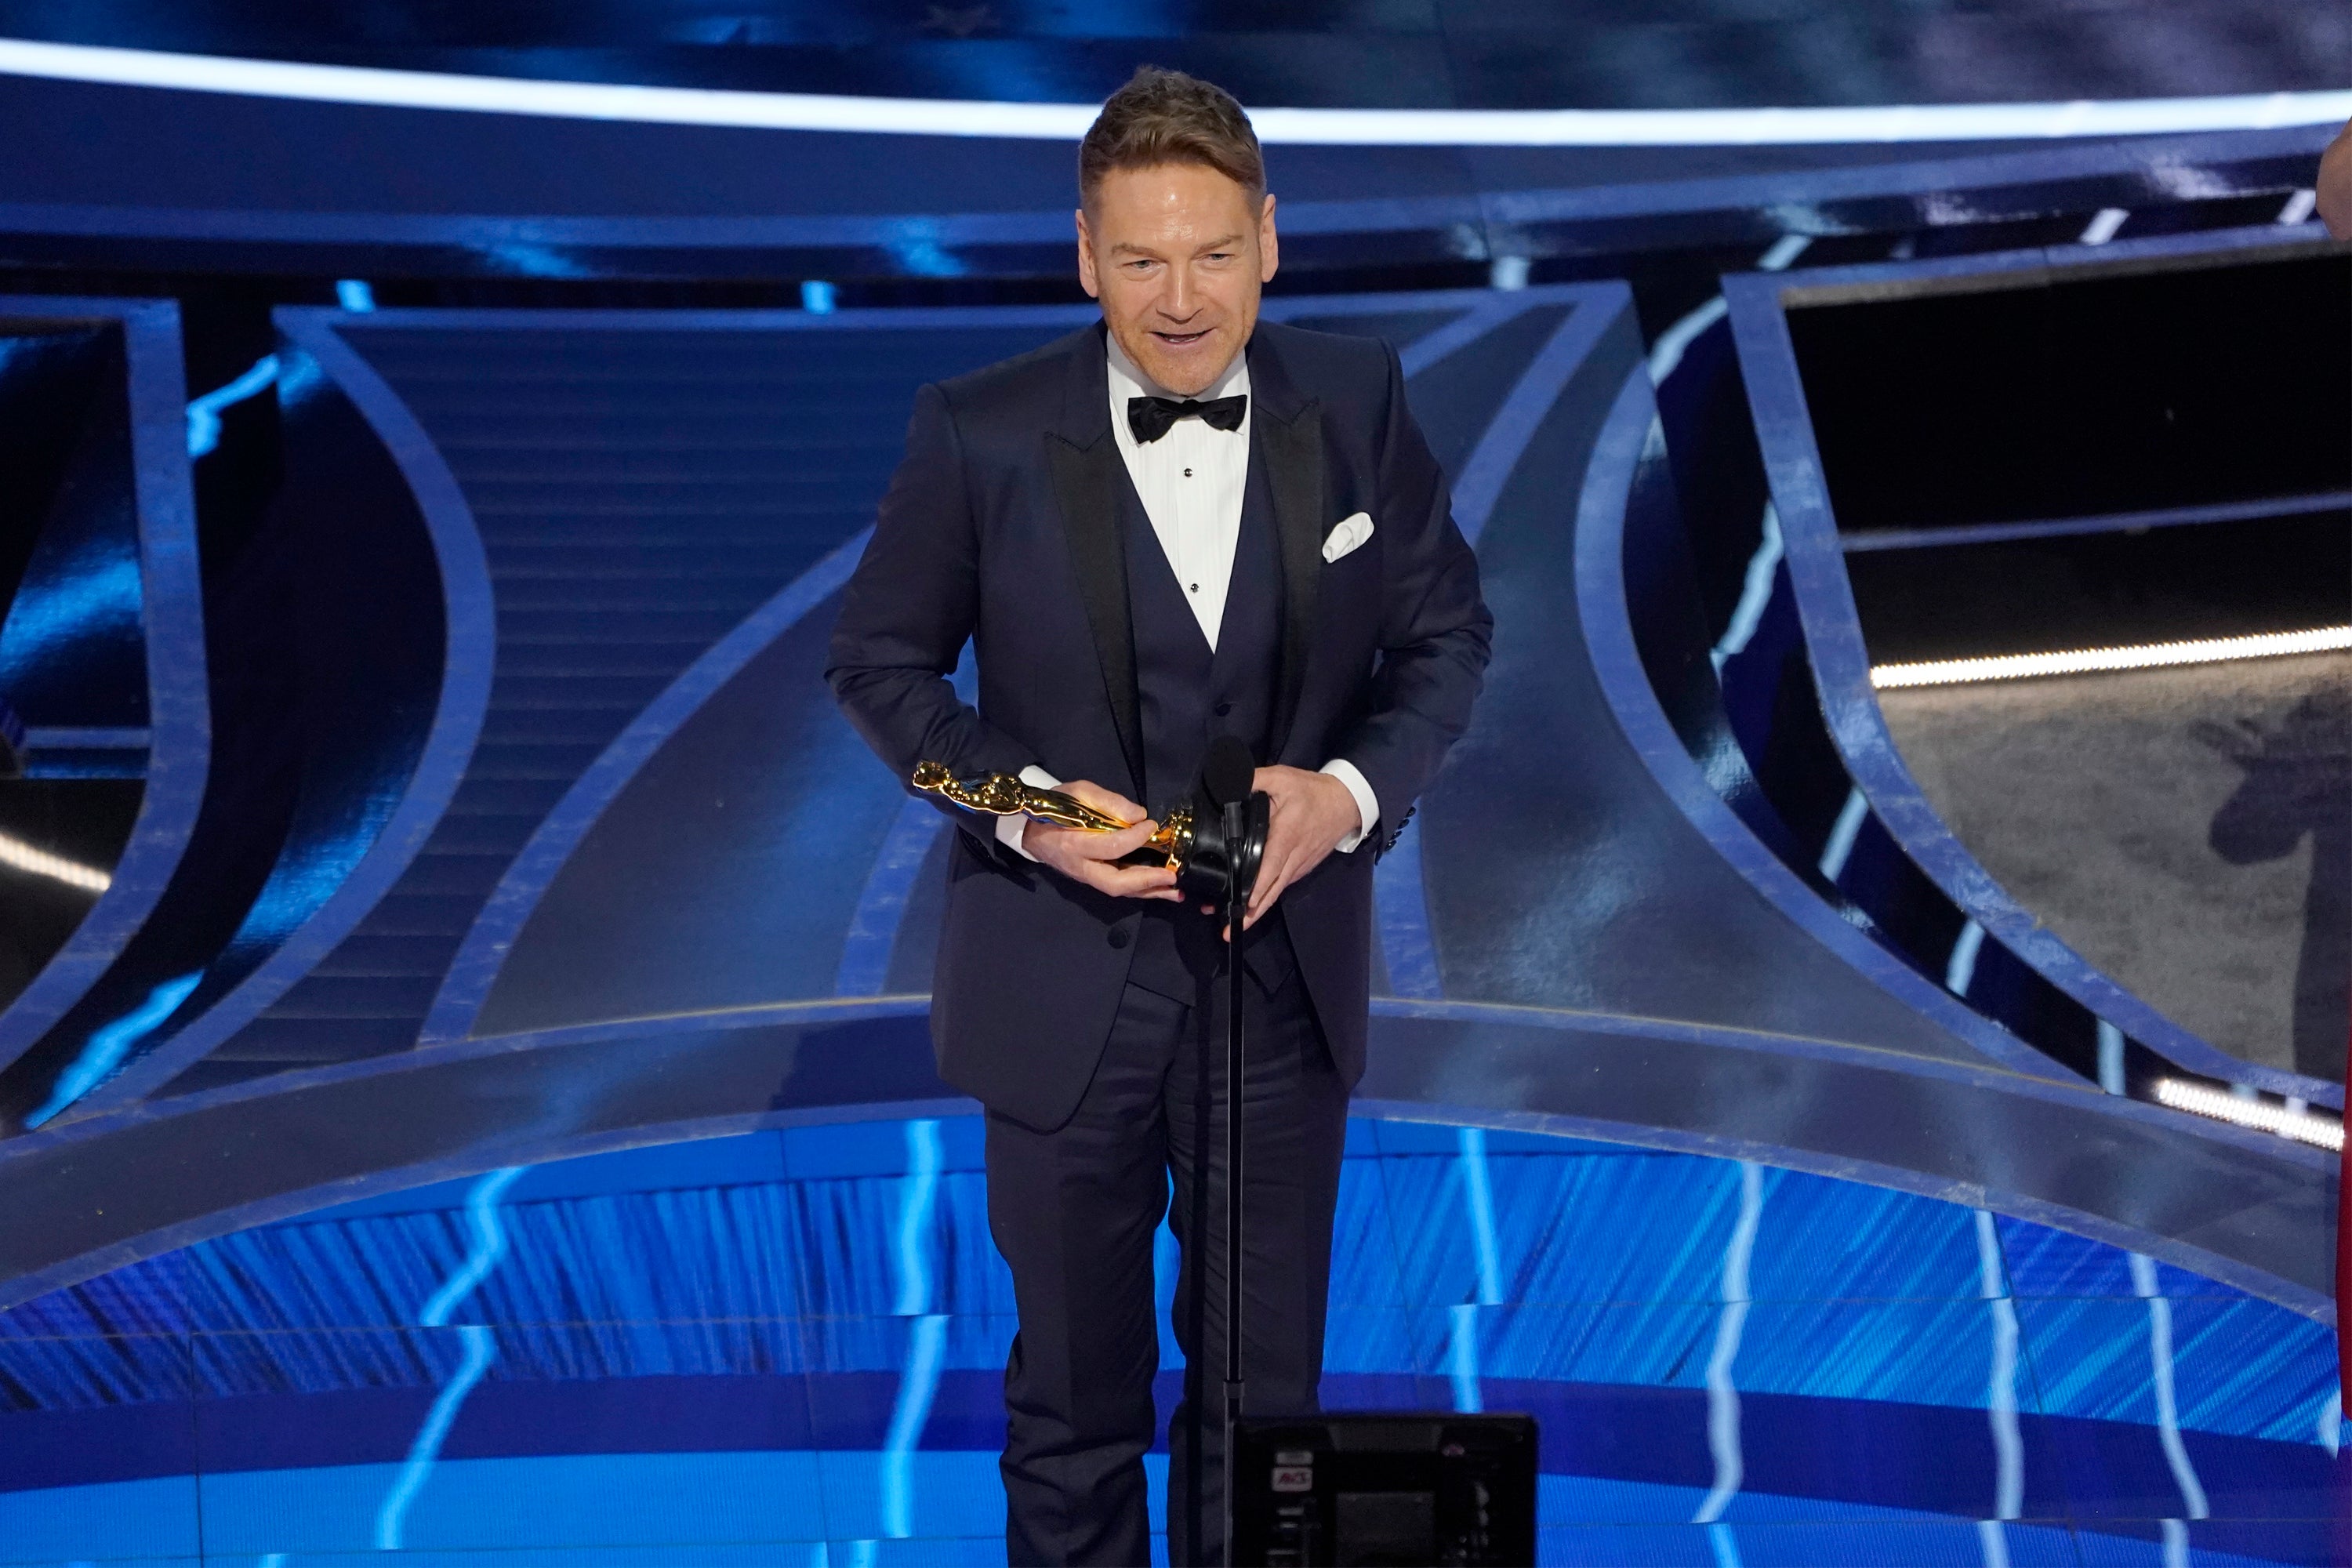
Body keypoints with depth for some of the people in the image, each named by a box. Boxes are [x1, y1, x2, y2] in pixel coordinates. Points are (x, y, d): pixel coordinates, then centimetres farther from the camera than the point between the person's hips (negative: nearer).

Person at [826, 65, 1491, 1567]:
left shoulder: (1360, 403, -6)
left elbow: (1446, 632, 3)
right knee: (1074, 1390, 14)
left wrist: (1354, 790, -15)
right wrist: (1020, 807, -17)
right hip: (1066, 979, -1)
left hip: (1286, 974, 2)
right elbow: (880, 659, -2)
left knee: (1265, 1384, 15)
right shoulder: (981, 433, -11)